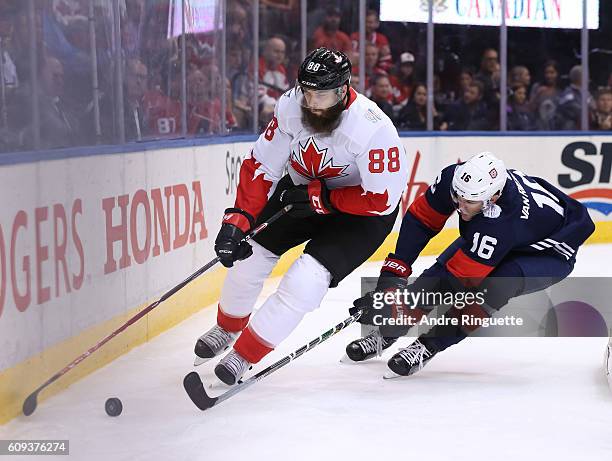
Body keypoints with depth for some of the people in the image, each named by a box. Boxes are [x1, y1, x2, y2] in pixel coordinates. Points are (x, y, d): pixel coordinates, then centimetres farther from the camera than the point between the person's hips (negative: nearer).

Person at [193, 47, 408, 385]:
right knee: (247, 252, 4)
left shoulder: (373, 128, -35)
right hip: (302, 188, 5)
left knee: (305, 280, -21)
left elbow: (382, 200, -29)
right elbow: (261, 166, -13)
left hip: (361, 211, -5)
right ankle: (228, 327, 35)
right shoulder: (291, 106, -21)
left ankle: (245, 354, -2)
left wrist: (320, 197, -25)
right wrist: (239, 218, -21)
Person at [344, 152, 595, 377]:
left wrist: (398, 301, -43)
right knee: (440, 270, -10)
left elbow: (459, 278, -41)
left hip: (550, 252, -7)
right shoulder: (454, 177, -30)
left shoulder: (500, 222, -45)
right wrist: (395, 269, -22)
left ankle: (429, 345, -20)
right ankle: (386, 333, 5)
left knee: (497, 283, -33)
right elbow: (421, 217, -14)